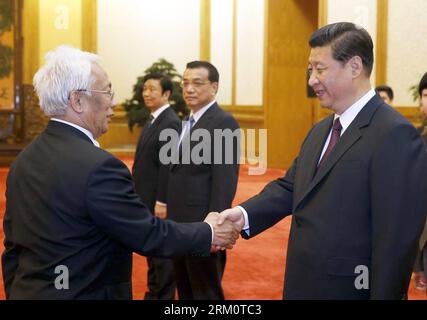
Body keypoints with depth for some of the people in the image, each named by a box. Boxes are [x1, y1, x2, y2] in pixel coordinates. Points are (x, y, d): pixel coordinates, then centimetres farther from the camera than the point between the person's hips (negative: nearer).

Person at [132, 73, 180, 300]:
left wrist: (161, 202, -21)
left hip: (158, 199, -9)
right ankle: (154, 293, 28)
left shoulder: (171, 123, -17)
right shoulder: (153, 119, 13)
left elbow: (168, 166, -21)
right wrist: (139, 195, 15)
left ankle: (163, 296, 13)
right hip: (146, 198, 9)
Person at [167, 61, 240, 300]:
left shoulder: (223, 122, -14)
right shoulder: (189, 122, 15)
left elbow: (225, 181, -20)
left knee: (205, 293, 4)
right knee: (185, 292, 19)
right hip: (180, 225, 9)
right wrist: (172, 211, 12)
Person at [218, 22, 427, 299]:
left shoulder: (395, 135, -18)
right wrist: (245, 214, -10)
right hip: (305, 283, 8)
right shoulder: (320, 131, 13)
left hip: (349, 288, -8)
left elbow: (396, 237, -21)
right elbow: (290, 187, 7)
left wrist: (384, 295, -21)